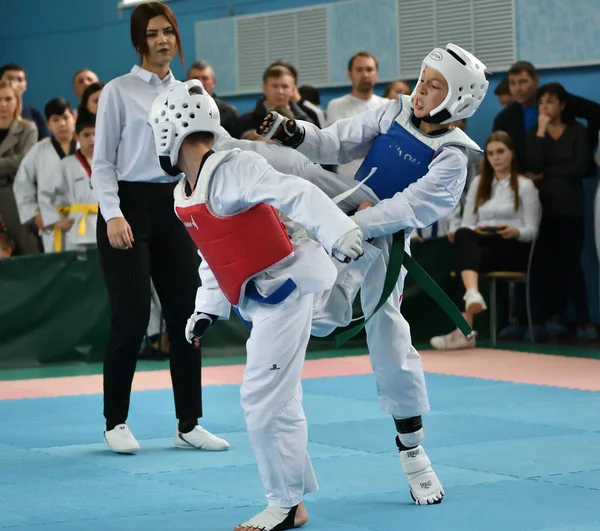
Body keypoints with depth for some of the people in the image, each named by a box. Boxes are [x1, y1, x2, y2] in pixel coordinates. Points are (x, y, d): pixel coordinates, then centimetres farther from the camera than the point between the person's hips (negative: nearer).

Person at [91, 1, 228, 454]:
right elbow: (102, 162, -5)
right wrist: (112, 215, -17)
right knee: (132, 318, -8)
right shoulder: (119, 92, -3)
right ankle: (116, 422, 9)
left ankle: (189, 424, 12)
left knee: (186, 316, 3)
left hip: (174, 208, 5)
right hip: (130, 207, -5)